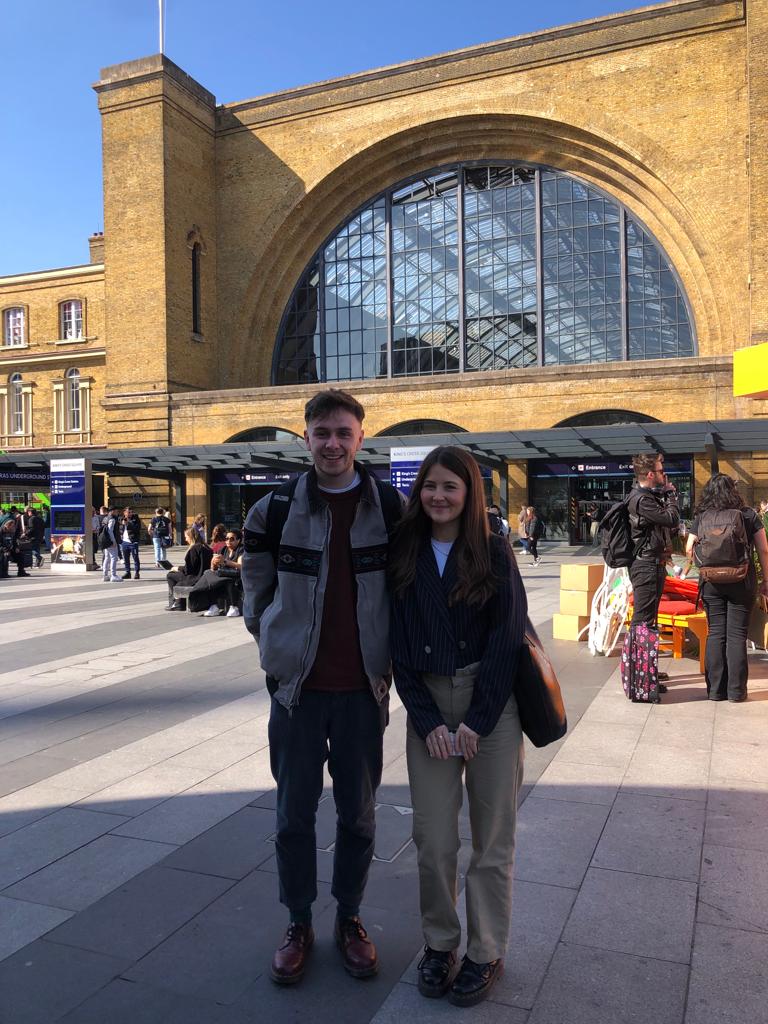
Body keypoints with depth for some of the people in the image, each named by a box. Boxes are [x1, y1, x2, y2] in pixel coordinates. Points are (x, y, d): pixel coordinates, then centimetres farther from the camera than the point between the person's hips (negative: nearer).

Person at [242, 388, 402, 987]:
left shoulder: (391, 507, -3)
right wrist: (278, 647, 6)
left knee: (359, 813, 13)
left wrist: (385, 656, 5)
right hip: (297, 687, 0)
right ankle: (299, 924, 31)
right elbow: (256, 592, 9)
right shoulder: (275, 510, -3)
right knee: (295, 812, 10)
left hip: (363, 689, 0)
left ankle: (350, 919, 35)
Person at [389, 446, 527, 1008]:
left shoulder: (493, 551, -3)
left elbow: (508, 636, -7)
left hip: (492, 705, -2)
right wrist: (429, 722, -5)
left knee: (492, 839, 8)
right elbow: (400, 645, 3)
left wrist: (477, 721, -11)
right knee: (434, 839, 5)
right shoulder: (406, 556, 3)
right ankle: (439, 943, 28)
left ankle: (486, 953, 27)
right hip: (428, 708, 2)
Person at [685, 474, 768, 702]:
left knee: (715, 634, 7)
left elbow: (689, 550, -1)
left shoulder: (701, 517, 1)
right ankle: (736, 691, 8)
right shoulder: (748, 515, -1)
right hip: (741, 583, -1)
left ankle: (715, 689, 11)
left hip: (711, 582, 1)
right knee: (737, 635, 4)